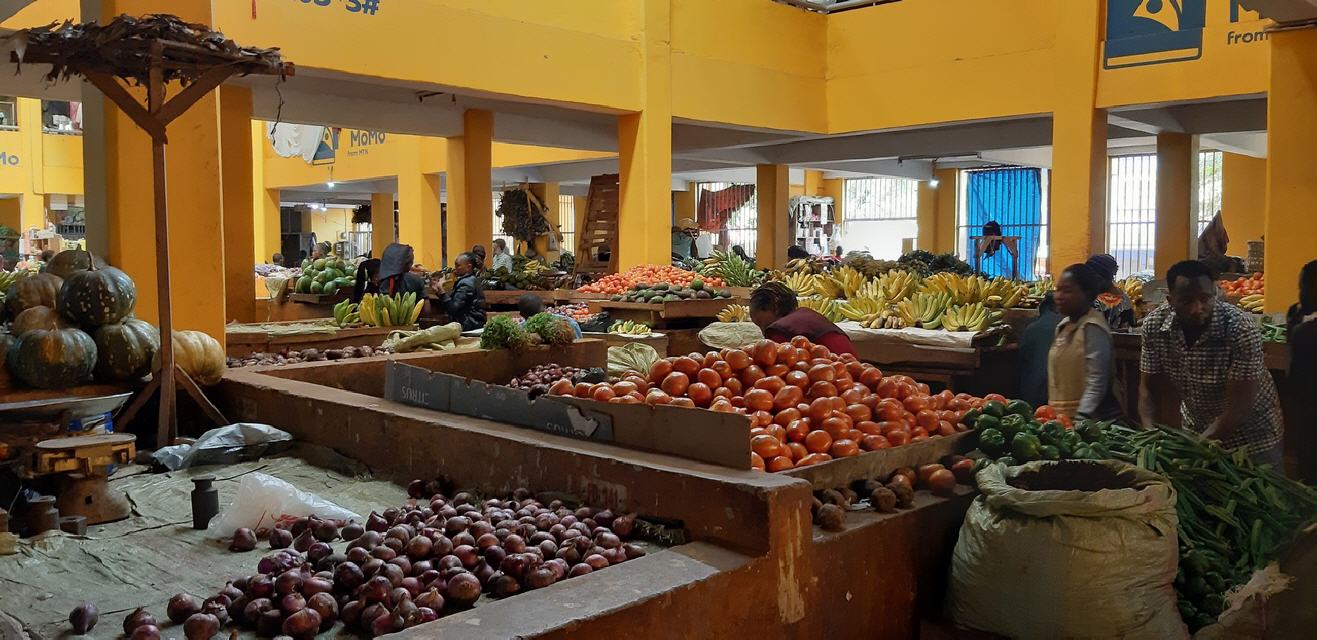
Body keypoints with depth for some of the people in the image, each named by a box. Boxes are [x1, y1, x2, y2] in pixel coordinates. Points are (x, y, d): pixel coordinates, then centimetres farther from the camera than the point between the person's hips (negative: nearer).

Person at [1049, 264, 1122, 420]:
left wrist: (1080, 418, -26)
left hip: (1089, 419, -7)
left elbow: (1097, 383, -19)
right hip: (1061, 417, 7)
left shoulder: (1092, 328, -14)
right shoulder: (1063, 325, 10)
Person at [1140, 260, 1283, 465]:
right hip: (1196, 428, 3)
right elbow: (1149, 388, -9)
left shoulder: (1242, 329, -29)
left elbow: (1238, 407, -28)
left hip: (1251, 436, -3)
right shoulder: (1155, 324, -18)